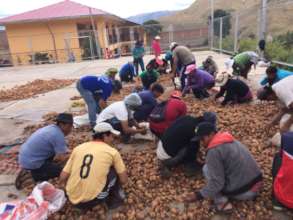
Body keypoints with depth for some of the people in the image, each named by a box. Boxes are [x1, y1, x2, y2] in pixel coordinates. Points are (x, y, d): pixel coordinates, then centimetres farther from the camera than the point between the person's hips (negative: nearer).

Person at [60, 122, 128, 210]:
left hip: (73, 200, 5)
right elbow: (124, 180, 5)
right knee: (115, 170, 13)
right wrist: (114, 185, 28)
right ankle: (115, 200, 23)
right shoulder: (112, 151, -1)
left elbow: (62, 178, 7)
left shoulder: (78, 148, 8)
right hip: (92, 200, -4)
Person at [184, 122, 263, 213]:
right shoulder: (231, 141, 10)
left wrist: (198, 195, -10)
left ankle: (222, 203, -1)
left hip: (243, 192, -8)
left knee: (207, 168, 0)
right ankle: (250, 194, 16)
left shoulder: (214, 151, -17)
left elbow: (217, 183, -18)